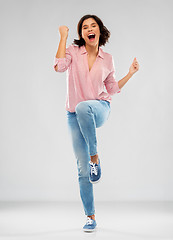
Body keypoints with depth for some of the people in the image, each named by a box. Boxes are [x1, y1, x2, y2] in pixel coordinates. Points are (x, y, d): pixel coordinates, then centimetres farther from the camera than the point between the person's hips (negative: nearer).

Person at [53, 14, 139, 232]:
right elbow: (59, 66, -21)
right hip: (75, 116, 1)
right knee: (82, 169, -1)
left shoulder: (107, 59, 6)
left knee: (83, 107, -40)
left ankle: (95, 157, -23)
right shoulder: (73, 51, 0)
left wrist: (130, 73, 8)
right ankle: (90, 217, 14)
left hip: (99, 109, 0)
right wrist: (63, 37, -13)